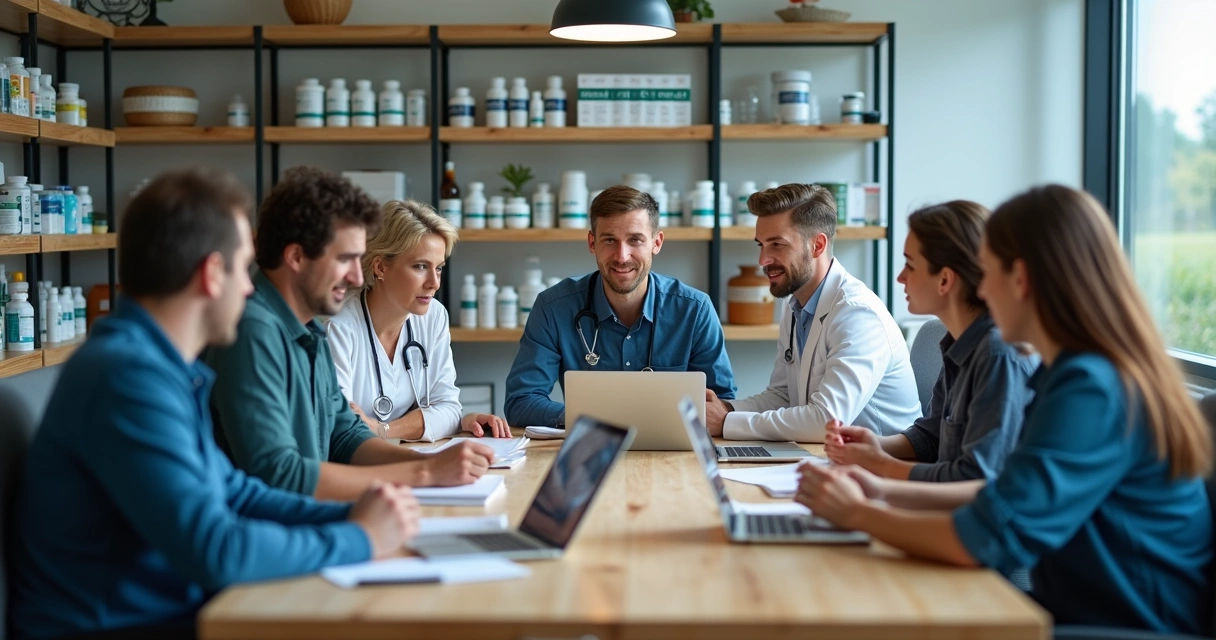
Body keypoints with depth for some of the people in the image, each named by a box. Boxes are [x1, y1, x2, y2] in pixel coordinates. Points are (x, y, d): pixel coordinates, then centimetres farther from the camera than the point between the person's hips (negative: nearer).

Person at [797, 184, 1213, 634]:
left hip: (1125, 626, -8)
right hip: (1083, 610, 8)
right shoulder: (1078, 374, 8)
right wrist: (888, 493, 8)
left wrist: (859, 514, -11)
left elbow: (990, 539, -25)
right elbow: (1011, 495, 17)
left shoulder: (1091, 391, -22)